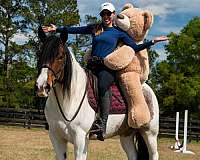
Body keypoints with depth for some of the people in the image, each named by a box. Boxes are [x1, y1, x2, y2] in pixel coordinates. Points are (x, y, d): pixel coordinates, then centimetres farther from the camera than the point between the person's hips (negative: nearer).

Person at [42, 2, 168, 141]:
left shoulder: (119, 32, 11)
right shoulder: (94, 29, 20)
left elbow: (135, 47, 7)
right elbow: (74, 29, 18)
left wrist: (153, 41, -1)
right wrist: (57, 29, 12)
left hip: (108, 67, -4)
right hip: (93, 66, 4)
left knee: (103, 86, -32)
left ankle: (103, 125, -33)